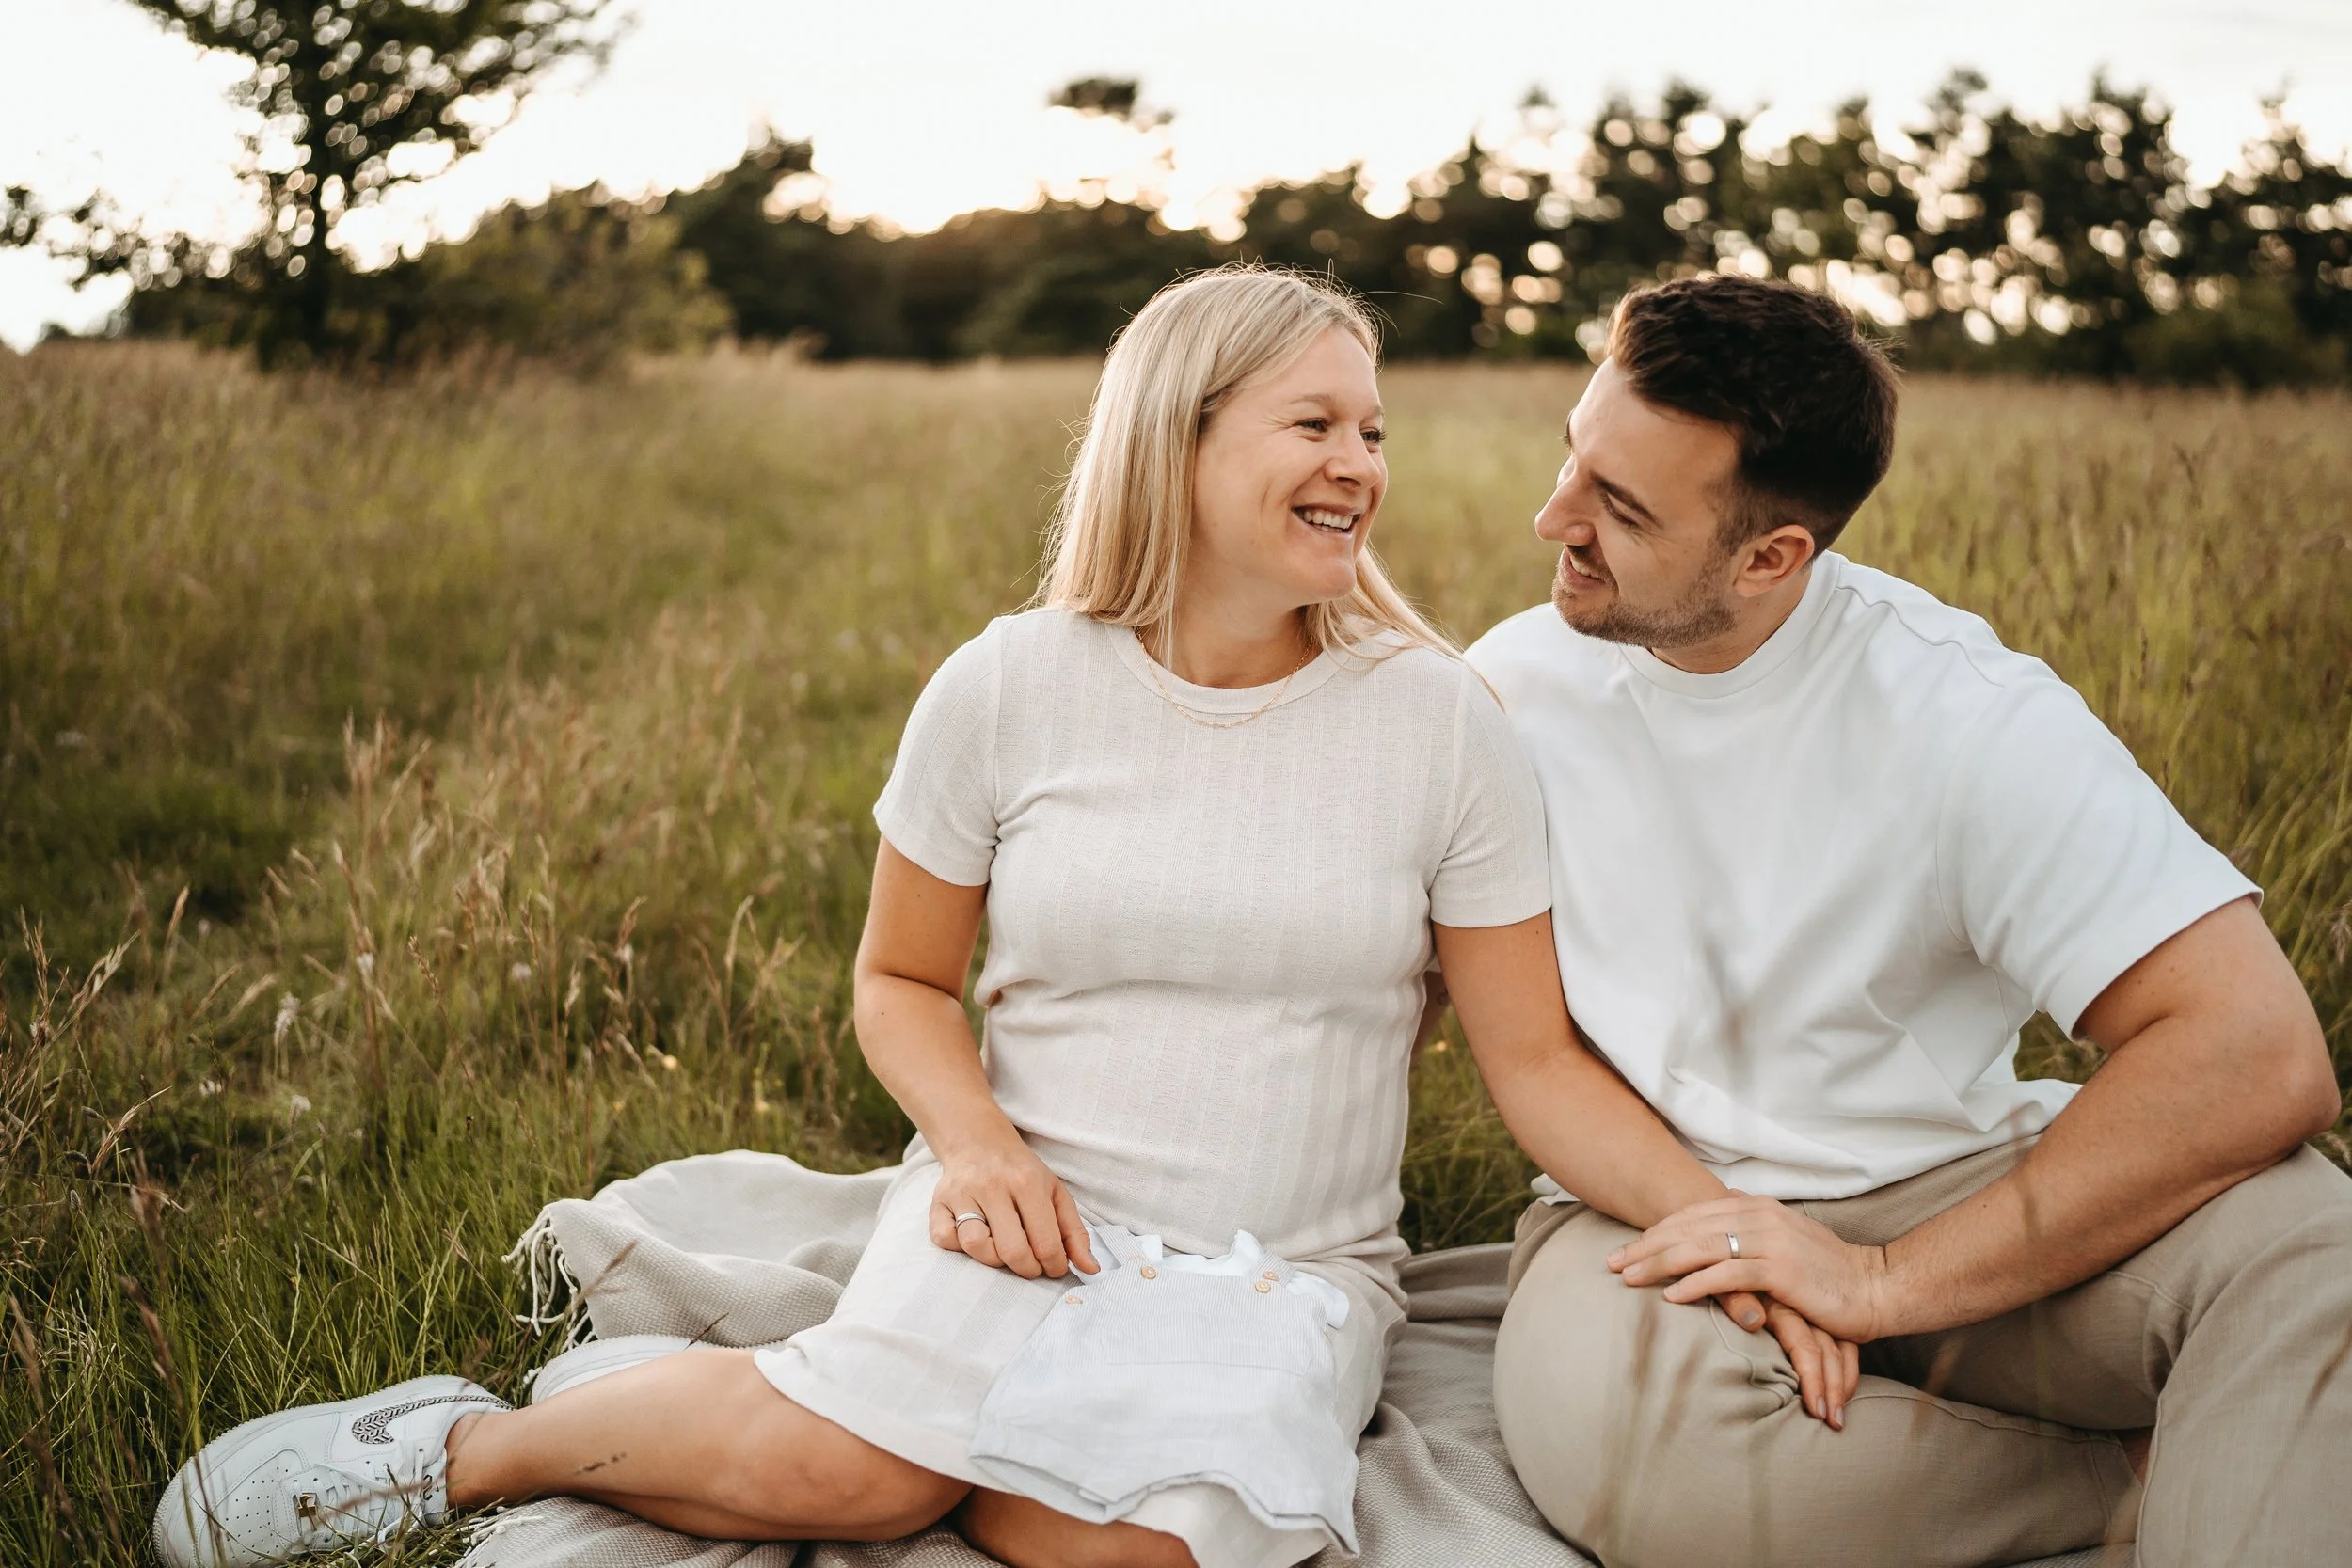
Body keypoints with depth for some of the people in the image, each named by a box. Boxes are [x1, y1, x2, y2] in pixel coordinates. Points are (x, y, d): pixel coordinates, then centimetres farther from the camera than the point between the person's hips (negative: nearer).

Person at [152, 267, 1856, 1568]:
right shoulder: (1009, 689, -2)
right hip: (1035, 1213, 0)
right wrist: (977, 1139, -12)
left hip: (1296, 1267, 1)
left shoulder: (1440, 720, -3)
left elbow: (1539, 1059, -2)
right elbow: (905, 979, 8)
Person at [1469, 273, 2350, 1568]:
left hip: (1943, 1197, -2)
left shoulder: (1963, 712, -15)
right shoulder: (1516, 683, -3)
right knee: (1609, 1414, -36)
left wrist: (1888, 1280, -27)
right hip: (1645, 1219, 3)